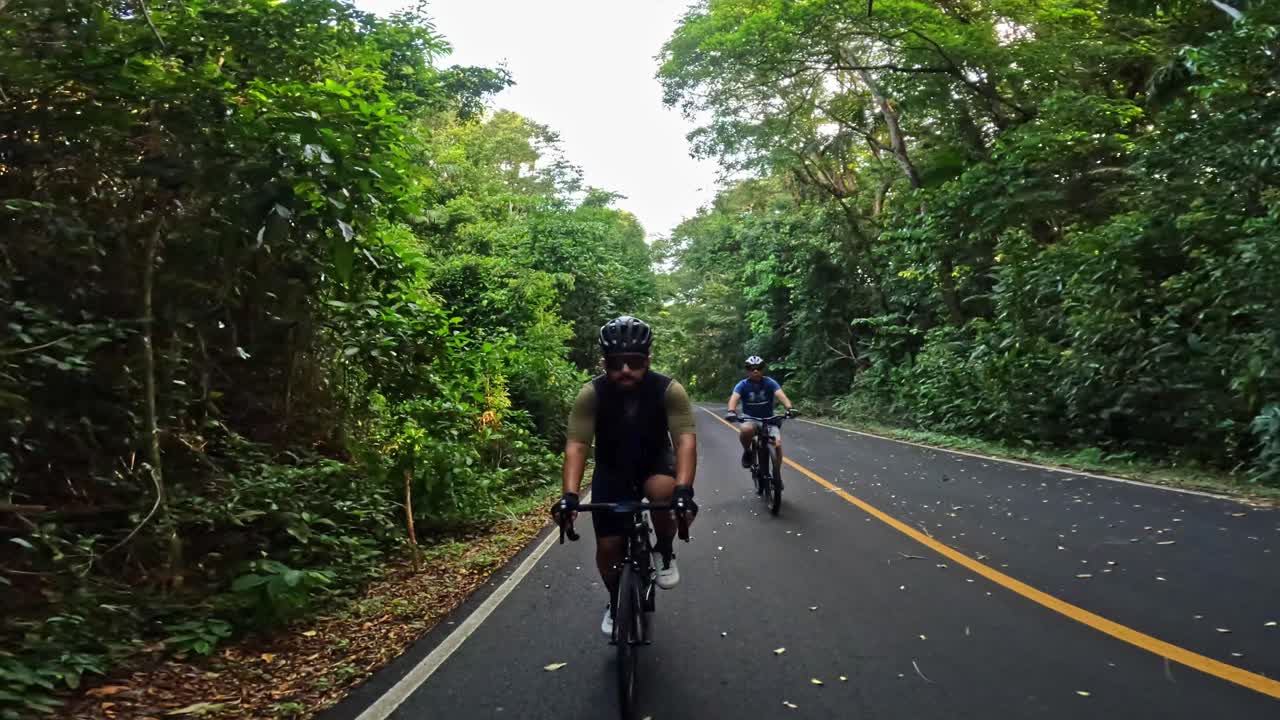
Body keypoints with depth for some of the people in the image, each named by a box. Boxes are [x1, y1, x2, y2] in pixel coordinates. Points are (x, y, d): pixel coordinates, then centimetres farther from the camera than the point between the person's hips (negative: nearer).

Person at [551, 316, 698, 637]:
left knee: (664, 491, -35)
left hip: (655, 463, -1)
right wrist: (569, 495, -46)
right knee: (607, 546, -1)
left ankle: (664, 552, -4)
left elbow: (686, 439, -36)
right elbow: (576, 445, -31)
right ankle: (616, 601, 31)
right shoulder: (591, 393, -25)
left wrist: (683, 489, -51)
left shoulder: (669, 390, -27)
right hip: (612, 471, 1)